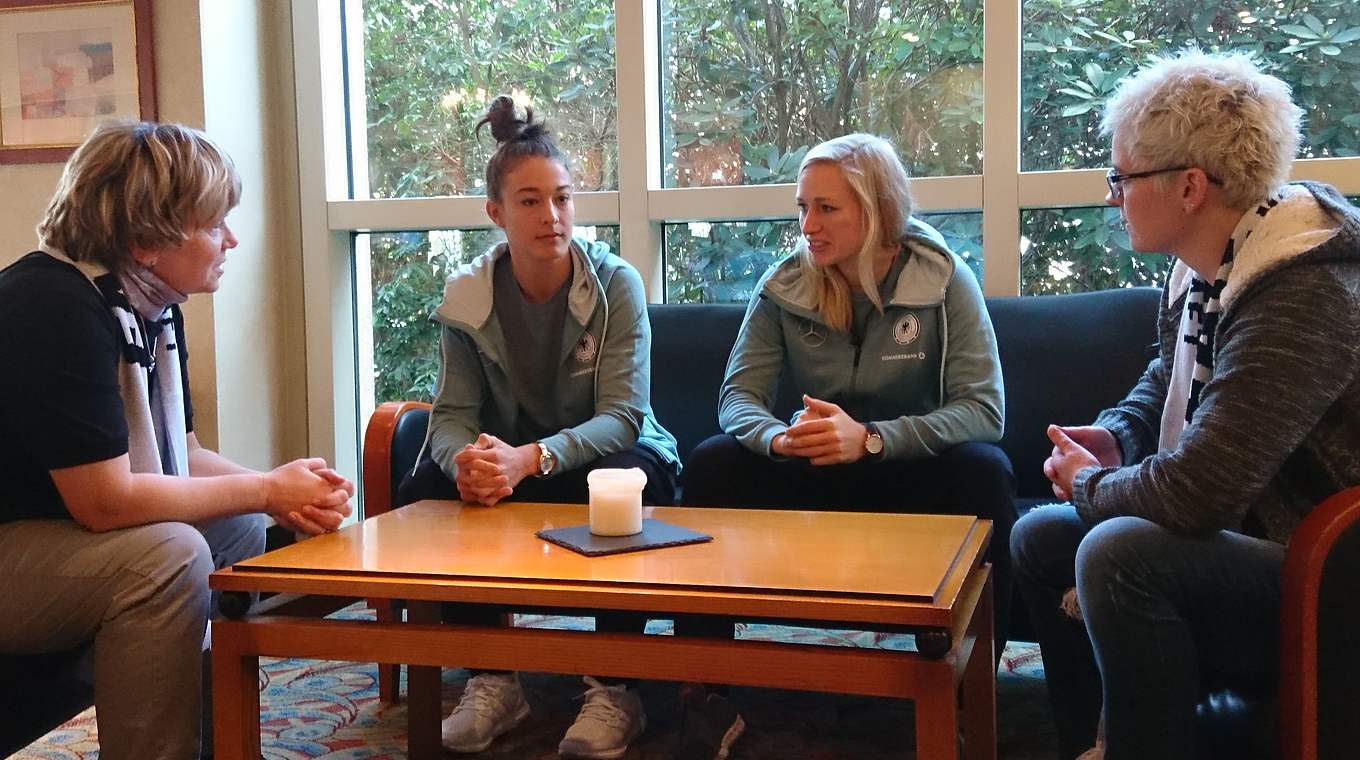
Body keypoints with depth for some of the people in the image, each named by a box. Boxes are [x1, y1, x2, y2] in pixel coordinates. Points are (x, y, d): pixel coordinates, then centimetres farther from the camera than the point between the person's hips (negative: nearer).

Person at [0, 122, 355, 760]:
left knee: (241, 527, 11)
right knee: (169, 554, -28)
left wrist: (286, 497, -9)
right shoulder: (56, 309, -25)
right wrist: (267, 490, -18)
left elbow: (172, 456, 8)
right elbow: (106, 499, -29)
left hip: (56, 529, 10)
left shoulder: (149, 303, 4)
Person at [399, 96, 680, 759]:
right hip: (509, 460, 3)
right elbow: (453, 413, -11)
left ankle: (614, 688, -20)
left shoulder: (616, 284, -15)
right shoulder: (468, 295, -7)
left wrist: (530, 459, -41)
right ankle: (491, 679, -11)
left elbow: (622, 417, -23)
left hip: (606, 454, -2)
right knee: (426, 487, -25)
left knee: (631, 479, -37)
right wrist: (464, 459, -37)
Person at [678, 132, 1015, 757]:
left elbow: (985, 408, -20)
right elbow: (739, 394, -7)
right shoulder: (784, 284, -5)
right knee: (710, 464, -22)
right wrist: (778, 437, -33)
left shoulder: (943, 279, -12)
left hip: (913, 471, -2)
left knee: (984, 471, -33)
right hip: (813, 472, 2)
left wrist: (871, 439, -35)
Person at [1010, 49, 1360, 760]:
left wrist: (1087, 484, -12)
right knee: (1039, 536, 9)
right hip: (1245, 533, 10)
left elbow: (1195, 491, -33)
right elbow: (1167, 376, 23)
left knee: (1119, 553, -31)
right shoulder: (1204, 271, 2)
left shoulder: (1301, 300, -28)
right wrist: (1116, 435, 1)